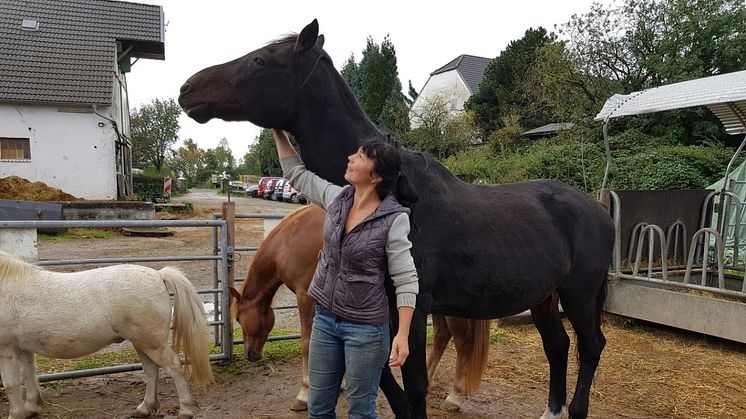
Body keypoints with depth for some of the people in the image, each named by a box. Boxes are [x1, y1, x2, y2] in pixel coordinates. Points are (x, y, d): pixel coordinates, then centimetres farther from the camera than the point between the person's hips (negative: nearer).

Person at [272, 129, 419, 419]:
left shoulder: (394, 219, -19)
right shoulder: (337, 198, -2)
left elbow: (406, 281, -15)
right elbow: (296, 173, 13)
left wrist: (402, 335, -20)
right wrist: (279, 132, 12)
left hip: (366, 328, -6)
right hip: (324, 318, 6)